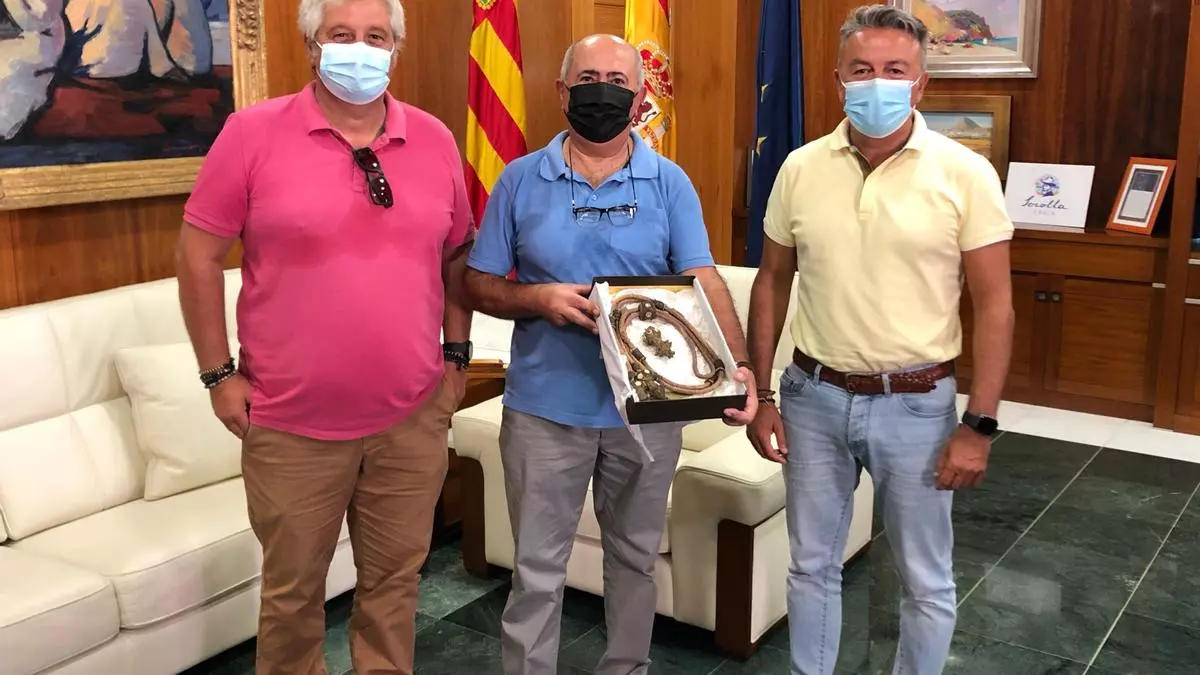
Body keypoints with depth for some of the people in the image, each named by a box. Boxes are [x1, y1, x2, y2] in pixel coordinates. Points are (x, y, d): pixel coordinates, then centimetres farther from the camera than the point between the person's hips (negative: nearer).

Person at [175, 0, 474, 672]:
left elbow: (458, 254, 13)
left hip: (413, 419, 3)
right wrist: (220, 373, -4)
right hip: (293, 423, -2)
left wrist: (457, 354, 10)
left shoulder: (435, 140, 3)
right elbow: (198, 254, -3)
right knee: (293, 589, 14)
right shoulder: (253, 132, -7)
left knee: (395, 581, 16)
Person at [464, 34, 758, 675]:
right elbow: (480, 284, 2)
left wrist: (736, 365, -27)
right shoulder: (520, 180, -1)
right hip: (544, 407, -1)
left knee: (634, 559, 18)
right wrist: (538, 298, -19)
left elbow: (704, 281, -10)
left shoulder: (670, 184, -1)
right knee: (537, 571, 10)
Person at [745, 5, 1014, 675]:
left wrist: (980, 425, -11)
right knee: (813, 566, 17)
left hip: (916, 405, -2)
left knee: (926, 582, 12)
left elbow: (995, 304, -7)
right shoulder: (801, 168, -1)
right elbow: (773, 282, 7)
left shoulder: (965, 173, -9)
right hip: (814, 398, 3)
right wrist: (760, 395, 4)